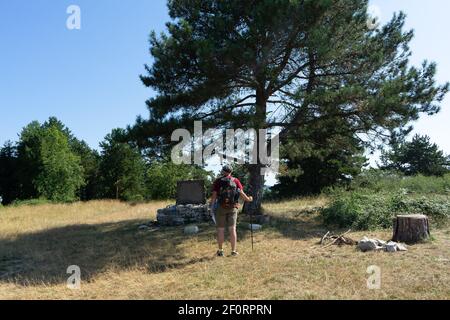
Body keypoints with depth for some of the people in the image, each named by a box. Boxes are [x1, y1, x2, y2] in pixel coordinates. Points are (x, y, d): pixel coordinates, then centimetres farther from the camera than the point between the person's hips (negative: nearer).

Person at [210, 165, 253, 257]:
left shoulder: (218, 181, -5)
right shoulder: (235, 180, 0)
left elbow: (214, 195, -9)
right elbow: (241, 194, -6)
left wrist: (211, 207, 2)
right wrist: (248, 199, 12)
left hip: (221, 207, -1)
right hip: (232, 208, 2)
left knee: (220, 229, 7)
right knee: (232, 229, 5)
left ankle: (220, 251, 12)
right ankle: (233, 251, 5)